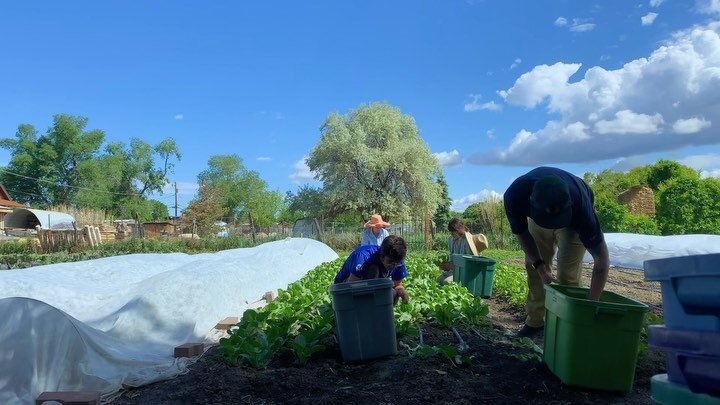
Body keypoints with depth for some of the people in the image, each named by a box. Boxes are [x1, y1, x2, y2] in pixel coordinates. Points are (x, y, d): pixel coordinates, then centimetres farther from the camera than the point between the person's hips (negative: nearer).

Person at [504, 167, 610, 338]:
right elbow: (522, 233, -19)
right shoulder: (515, 195, -40)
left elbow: (601, 257, -36)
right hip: (537, 218, 3)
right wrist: (541, 268, -26)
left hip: (573, 221, -2)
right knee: (533, 266, 0)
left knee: (567, 274, -13)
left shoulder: (580, 205, -44)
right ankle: (535, 320, 15)